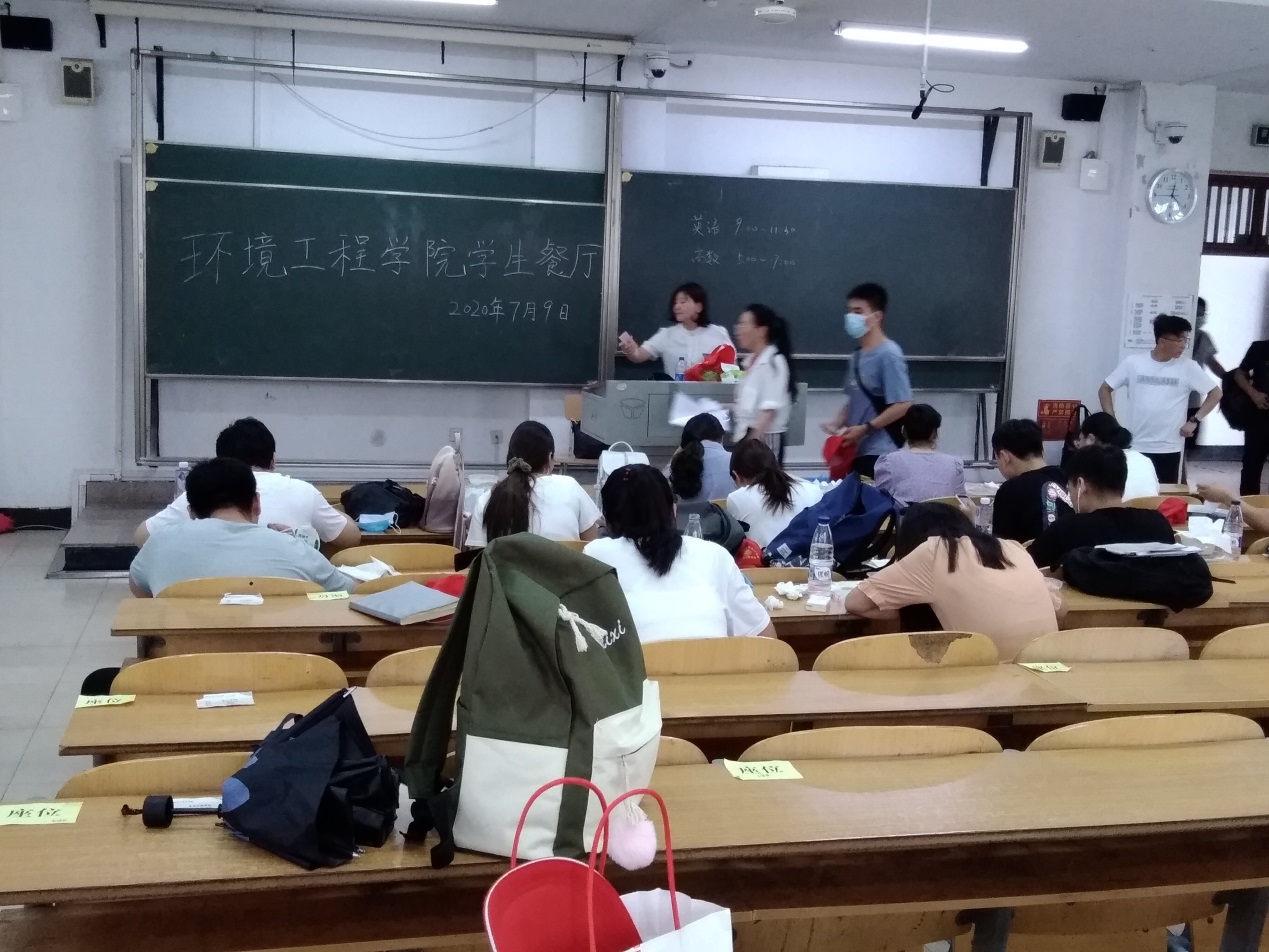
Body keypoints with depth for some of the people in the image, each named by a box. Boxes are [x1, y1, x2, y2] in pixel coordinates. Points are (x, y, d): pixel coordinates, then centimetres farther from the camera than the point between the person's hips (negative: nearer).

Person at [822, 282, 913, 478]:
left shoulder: (888, 355, -12)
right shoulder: (858, 355, 11)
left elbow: (903, 405, -16)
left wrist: (865, 428, -16)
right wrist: (837, 423, 4)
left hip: (878, 454, -8)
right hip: (855, 451, 8)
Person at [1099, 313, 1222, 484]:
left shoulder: (1188, 367, -2)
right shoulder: (1133, 363, -2)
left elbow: (1215, 394, 6)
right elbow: (1105, 390, 6)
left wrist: (1194, 421, -4)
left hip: (1169, 449, 0)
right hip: (1135, 447, 0)